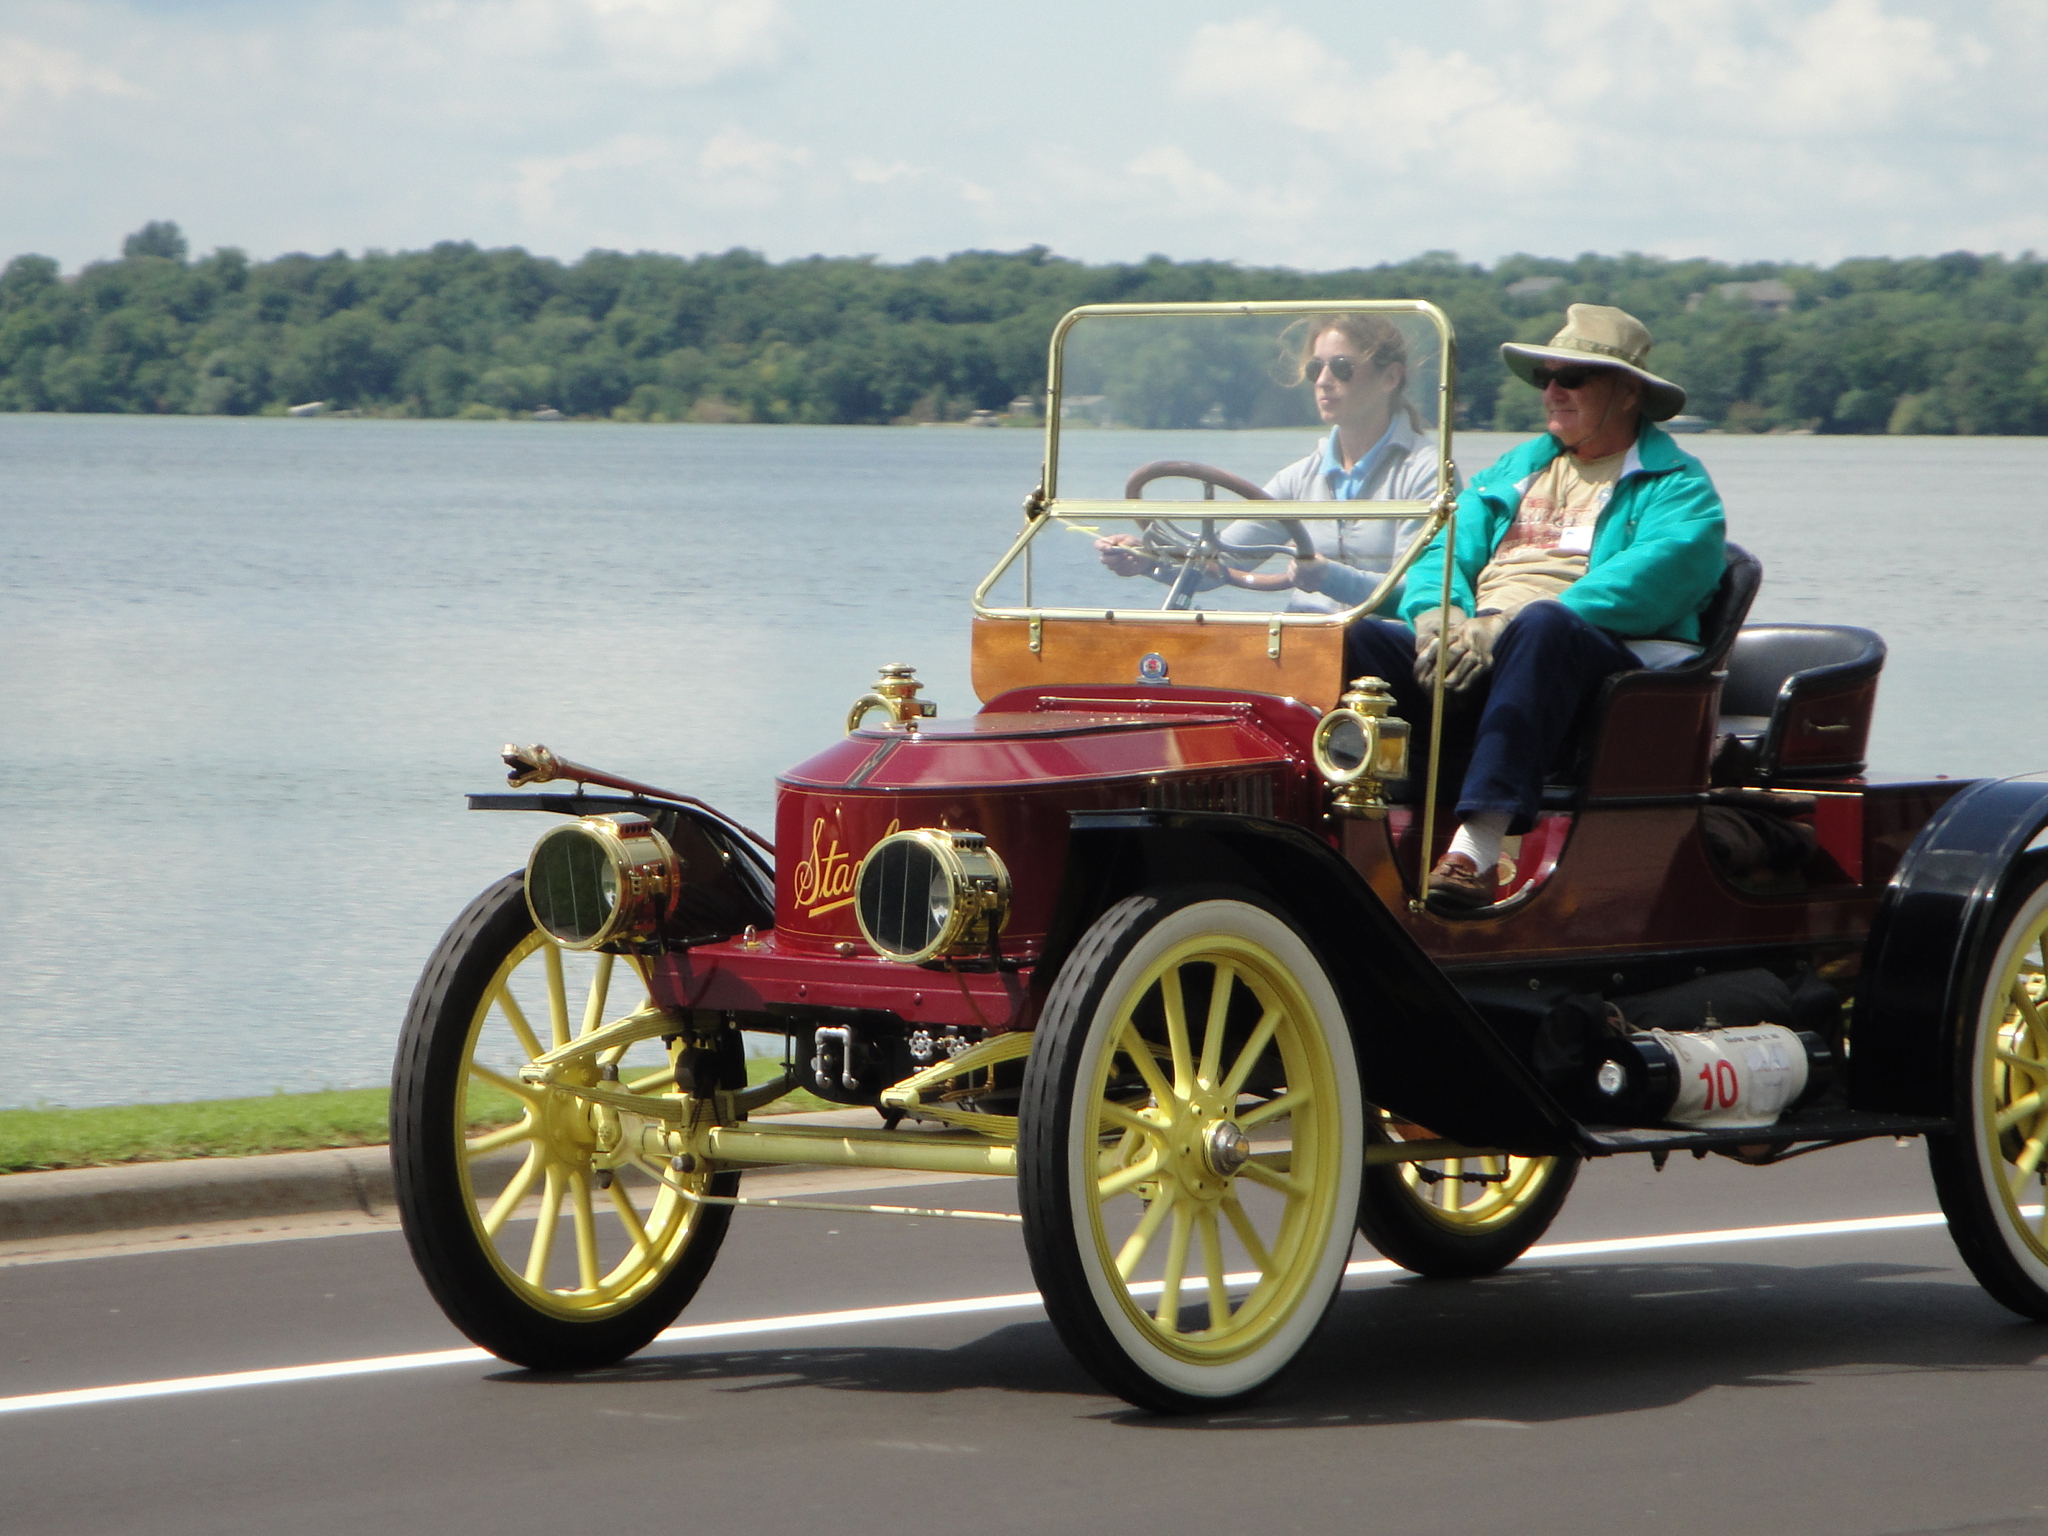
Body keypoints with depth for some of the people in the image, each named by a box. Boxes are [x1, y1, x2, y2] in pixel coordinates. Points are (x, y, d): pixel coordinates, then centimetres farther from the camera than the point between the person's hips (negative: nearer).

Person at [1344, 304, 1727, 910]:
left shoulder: (1676, 486, 7)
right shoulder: (1511, 471, 29)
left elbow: (1649, 577, -12)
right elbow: (1446, 549, 17)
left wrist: (1508, 630, -22)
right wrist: (1436, 610, -9)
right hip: (1470, 655, 6)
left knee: (1542, 626, -40)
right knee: (1351, 638, -19)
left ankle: (1476, 850, -52)